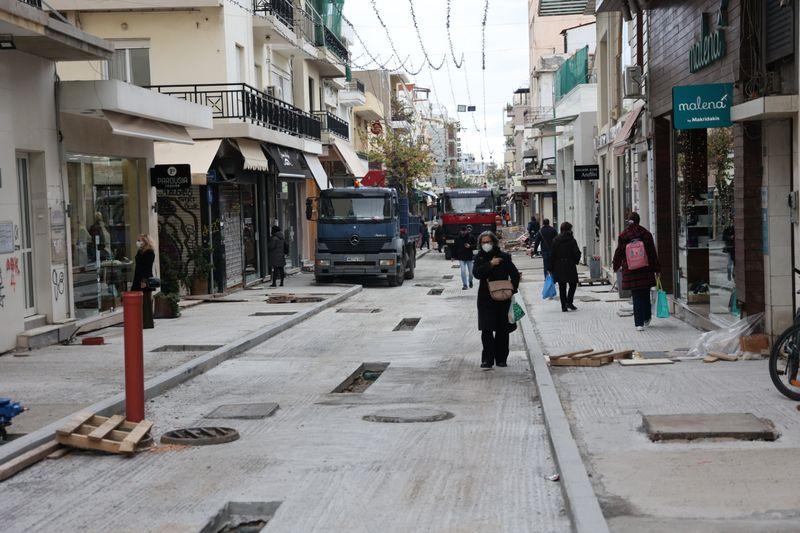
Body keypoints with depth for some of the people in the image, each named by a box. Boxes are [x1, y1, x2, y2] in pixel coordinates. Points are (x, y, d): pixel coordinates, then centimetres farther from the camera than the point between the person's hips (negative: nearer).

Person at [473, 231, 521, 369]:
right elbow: (477, 273, -13)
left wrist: (512, 289, -6)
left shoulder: (504, 257, 0)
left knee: (502, 330, 7)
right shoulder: (480, 258, 3)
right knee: (486, 330, -7)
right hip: (486, 299, 0)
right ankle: (487, 359, -5)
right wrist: (490, 264, -22)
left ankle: (501, 359, 17)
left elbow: (515, 274, 3)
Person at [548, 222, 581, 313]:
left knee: (562, 287, 7)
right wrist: (576, 261, 13)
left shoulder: (555, 240, 2)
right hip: (570, 266, -3)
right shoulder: (572, 240, -7)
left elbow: (552, 255, 2)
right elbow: (577, 253, -8)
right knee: (573, 285, 11)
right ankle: (569, 302, -4)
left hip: (559, 267, 3)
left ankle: (564, 306, 5)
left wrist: (550, 268, 6)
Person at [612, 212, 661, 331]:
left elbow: (618, 253, 5)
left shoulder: (623, 236, -1)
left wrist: (616, 266, 20)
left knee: (636, 296, 1)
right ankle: (646, 319, 30)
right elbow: (653, 253, 0)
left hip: (630, 270, -1)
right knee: (645, 294, 17)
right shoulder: (646, 234, -1)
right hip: (646, 270, 1)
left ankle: (639, 323, -5)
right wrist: (657, 269, 5)